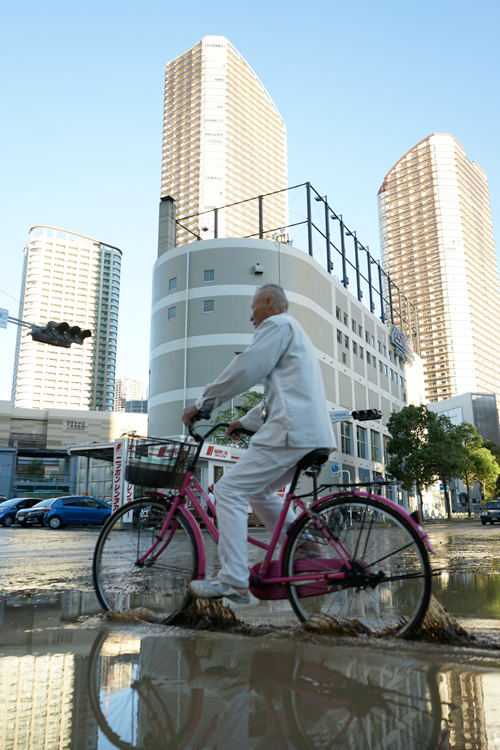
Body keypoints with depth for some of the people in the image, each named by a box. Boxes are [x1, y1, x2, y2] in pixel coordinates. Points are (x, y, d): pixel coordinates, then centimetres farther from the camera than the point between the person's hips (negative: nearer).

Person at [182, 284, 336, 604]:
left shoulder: (278, 324, -1)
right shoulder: (295, 333, 31)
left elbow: (244, 370, -11)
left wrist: (202, 404, -3)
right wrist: (247, 421, 27)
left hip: (289, 432, -11)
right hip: (312, 434, 11)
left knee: (230, 490, -10)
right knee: (258, 490, 22)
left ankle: (233, 581, -12)